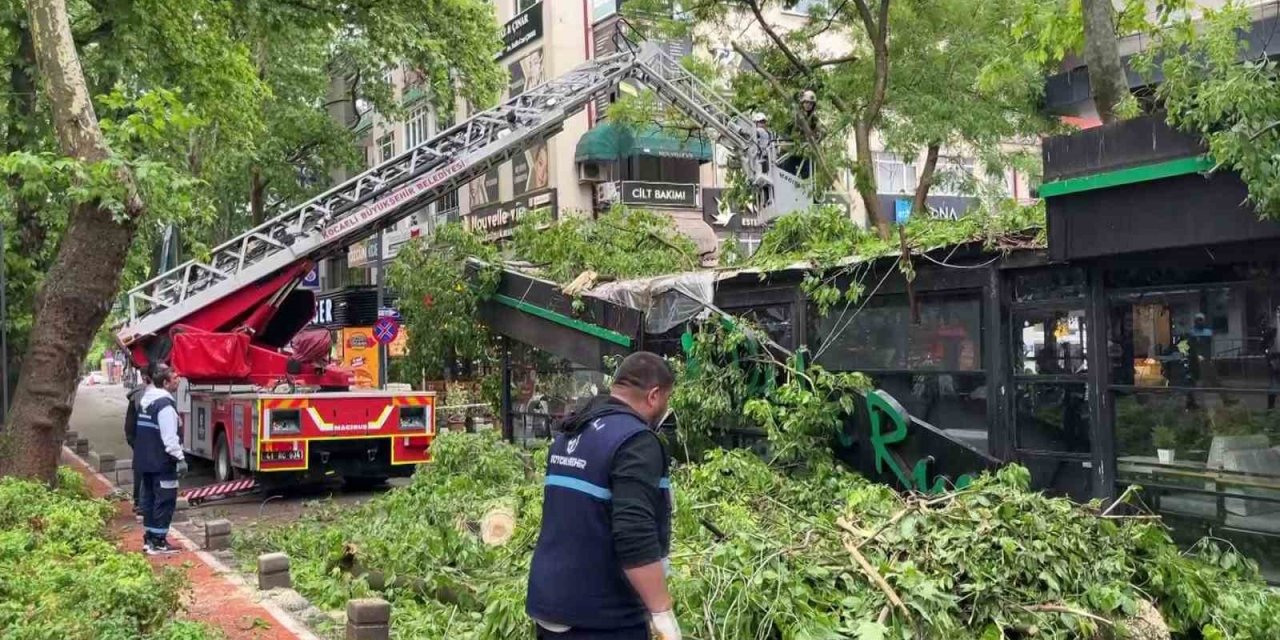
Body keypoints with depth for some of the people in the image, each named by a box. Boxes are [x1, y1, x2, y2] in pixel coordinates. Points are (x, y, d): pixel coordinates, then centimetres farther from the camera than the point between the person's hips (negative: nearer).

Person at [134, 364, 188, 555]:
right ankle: (158, 542, -3)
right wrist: (180, 458, -19)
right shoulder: (165, 404, -18)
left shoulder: (146, 400, 13)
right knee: (165, 500, -4)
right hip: (161, 462, -10)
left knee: (150, 497, 15)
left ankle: (149, 538, 21)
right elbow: (170, 437, -23)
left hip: (145, 460, 10)